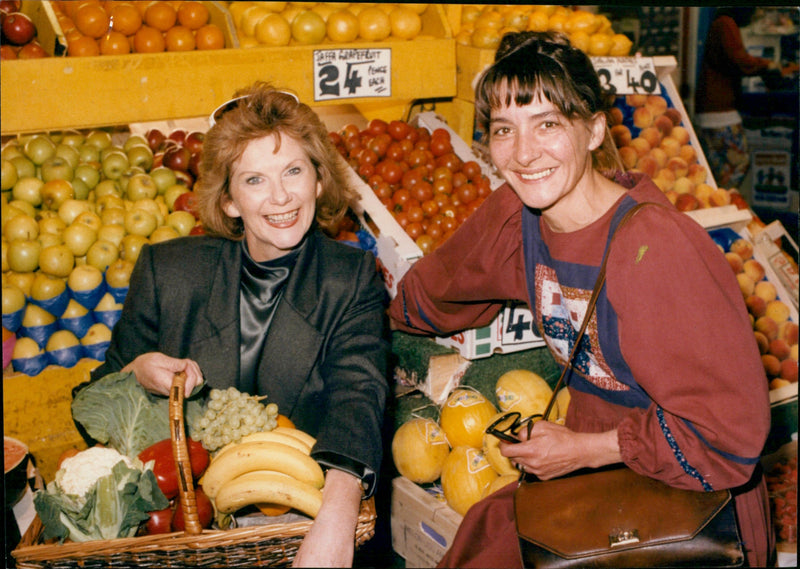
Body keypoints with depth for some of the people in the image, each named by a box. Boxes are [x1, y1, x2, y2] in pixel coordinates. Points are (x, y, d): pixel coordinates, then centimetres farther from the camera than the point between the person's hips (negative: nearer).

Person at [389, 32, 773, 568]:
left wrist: (581, 450, -16)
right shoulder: (514, 214, -6)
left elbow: (729, 431, -23)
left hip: (691, 507, -6)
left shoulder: (657, 248, -28)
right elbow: (433, 288, 17)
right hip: (590, 476, 6)